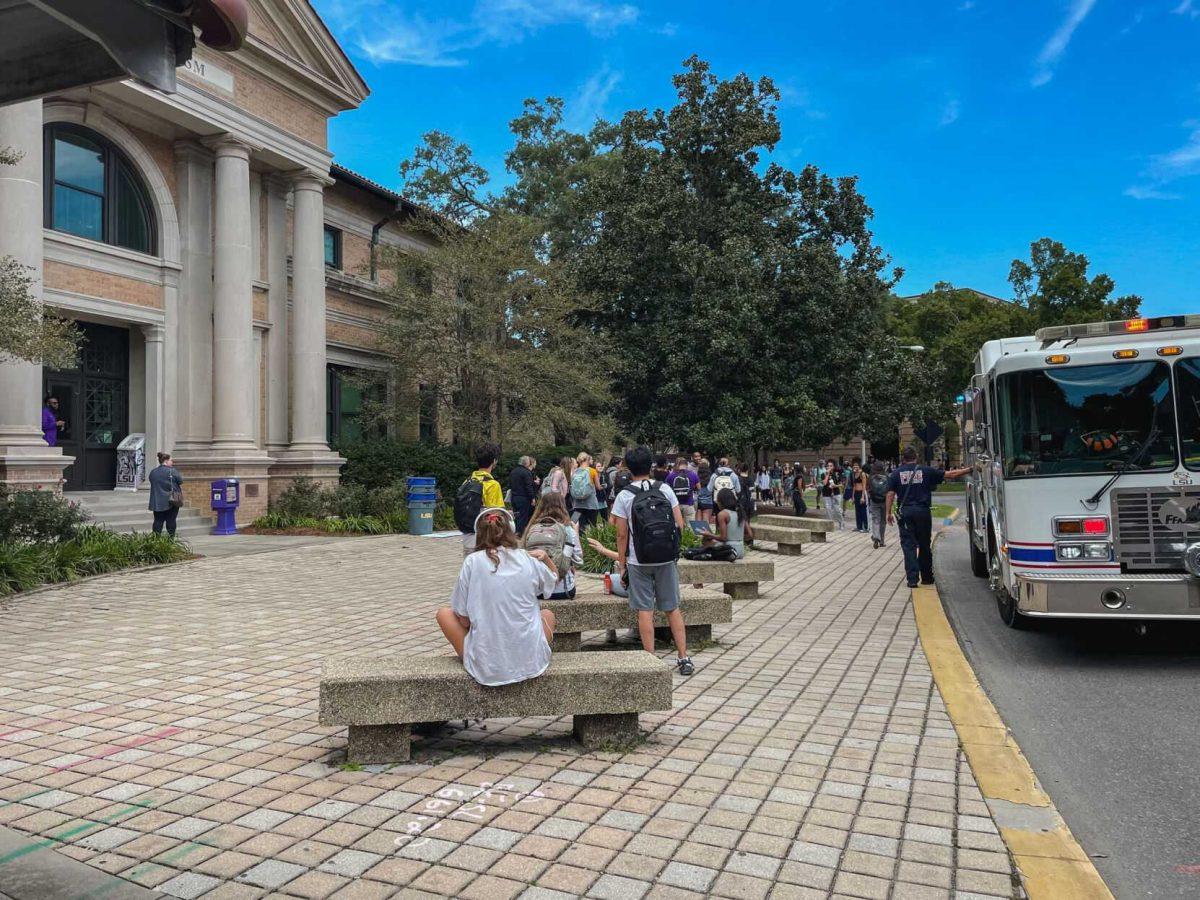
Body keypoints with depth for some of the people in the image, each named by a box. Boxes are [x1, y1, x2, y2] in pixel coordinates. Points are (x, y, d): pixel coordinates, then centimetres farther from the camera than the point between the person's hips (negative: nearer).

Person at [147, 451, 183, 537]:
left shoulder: (153, 472, 6)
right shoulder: (173, 471, -8)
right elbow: (180, 485, -3)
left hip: (157, 502, 4)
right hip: (172, 500, -4)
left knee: (158, 521, 6)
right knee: (171, 521, 2)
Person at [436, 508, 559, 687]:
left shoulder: (472, 561, -7)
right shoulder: (529, 560, -1)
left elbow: (464, 620, -2)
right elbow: (554, 578, 22)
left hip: (485, 666, -2)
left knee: (444, 613, 21)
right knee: (548, 614, 33)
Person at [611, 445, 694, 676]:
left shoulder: (624, 496, -7)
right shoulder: (665, 490, -1)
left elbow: (622, 534, -6)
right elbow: (680, 525, -2)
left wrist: (621, 564, 3)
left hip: (639, 561, -2)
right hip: (667, 560, 2)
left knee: (645, 610, 5)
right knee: (673, 608, 11)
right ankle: (684, 658, 13)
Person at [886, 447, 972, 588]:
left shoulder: (896, 474, 3)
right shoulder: (926, 471, 4)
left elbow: (890, 494, -2)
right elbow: (950, 474, 5)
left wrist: (889, 513, 3)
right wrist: (968, 469, 15)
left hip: (905, 512, -1)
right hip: (923, 512, 1)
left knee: (908, 545, 0)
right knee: (924, 545, 13)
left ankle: (912, 579, -8)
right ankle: (926, 577, 22)